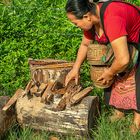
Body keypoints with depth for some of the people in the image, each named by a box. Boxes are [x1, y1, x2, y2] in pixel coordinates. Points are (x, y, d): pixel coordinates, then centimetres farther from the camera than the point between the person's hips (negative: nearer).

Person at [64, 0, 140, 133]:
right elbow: (85, 44, 5)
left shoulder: (112, 19, -42)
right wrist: (75, 68, -2)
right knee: (116, 78, 5)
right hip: (123, 42, 8)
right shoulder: (91, 17, -14)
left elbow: (123, 60, -43)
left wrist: (109, 73, -24)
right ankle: (119, 111, 20)